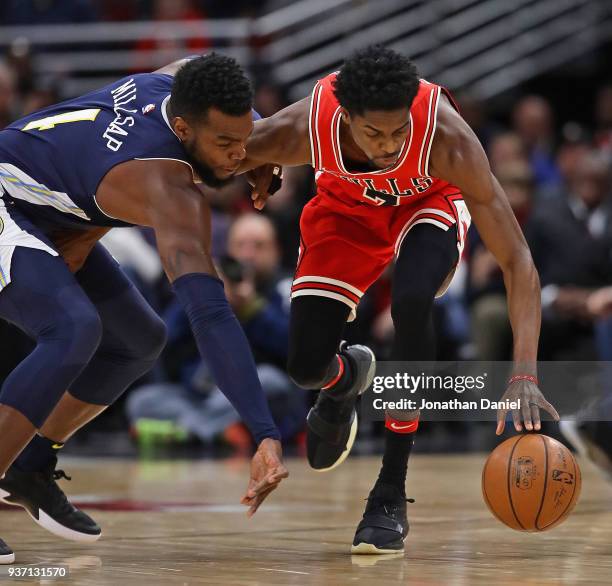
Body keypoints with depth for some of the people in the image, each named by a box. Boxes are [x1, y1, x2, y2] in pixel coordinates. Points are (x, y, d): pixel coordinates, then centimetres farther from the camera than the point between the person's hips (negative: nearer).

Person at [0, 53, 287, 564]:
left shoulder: (176, 83, -12)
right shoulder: (171, 190, -37)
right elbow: (209, 313, -46)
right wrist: (266, 434, -52)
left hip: (47, 218, 10)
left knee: (138, 341, 11)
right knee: (74, 329, -32)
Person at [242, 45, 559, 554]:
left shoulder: (447, 137, -39)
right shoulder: (302, 129, -36)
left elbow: (516, 261, -39)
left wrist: (524, 374, -47)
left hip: (429, 204, -2)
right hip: (346, 210, 2)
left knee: (411, 303, -34)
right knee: (307, 367, -11)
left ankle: (392, 496, -19)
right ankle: (347, 376, 33)